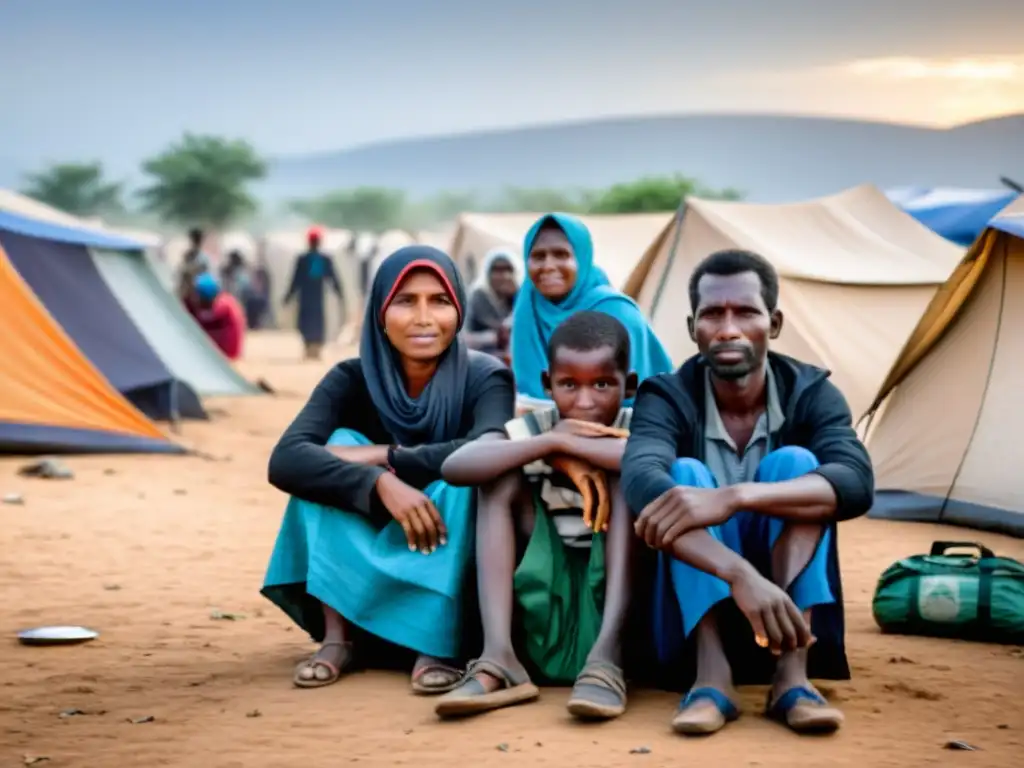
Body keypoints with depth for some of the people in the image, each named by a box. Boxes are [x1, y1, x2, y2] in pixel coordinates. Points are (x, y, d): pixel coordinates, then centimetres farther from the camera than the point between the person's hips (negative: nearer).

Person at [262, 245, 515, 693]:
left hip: (457, 568, -2)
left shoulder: (484, 378, -12)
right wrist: (380, 483, -40)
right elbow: (285, 460, -25)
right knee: (340, 443, -20)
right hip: (364, 568, 2)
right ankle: (336, 636, -24)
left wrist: (381, 456, -28)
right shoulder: (353, 380, -8)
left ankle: (436, 644, -30)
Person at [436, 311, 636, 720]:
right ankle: (498, 659, -25)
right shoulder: (533, 429, 0)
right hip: (545, 610, 2)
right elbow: (454, 466, -20)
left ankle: (607, 657, -32)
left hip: (616, 603, -2)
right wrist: (551, 443, -23)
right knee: (503, 477, -12)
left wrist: (573, 445, -23)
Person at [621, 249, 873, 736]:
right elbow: (642, 483, -35)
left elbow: (856, 484, -30)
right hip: (700, 603, 0)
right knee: (685, 475, -25)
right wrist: (740, 574, -52)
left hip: (785, 602, 1)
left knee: (794, 462, -23)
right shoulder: (667, 398, -12)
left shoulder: (811, 394, -9)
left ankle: (792, 677, -33)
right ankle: (712, 678, -37)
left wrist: (734, 497, -46)